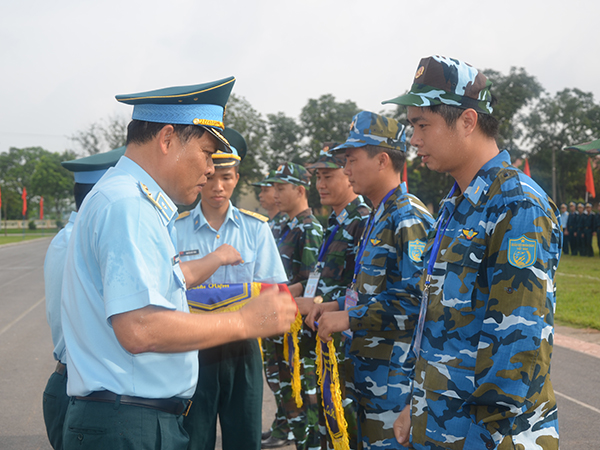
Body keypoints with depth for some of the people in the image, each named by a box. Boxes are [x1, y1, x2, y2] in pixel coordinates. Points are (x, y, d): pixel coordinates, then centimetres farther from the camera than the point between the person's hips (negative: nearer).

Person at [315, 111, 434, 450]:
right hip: (369, 365, 10)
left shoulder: (409, 218, -17)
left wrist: (349, 318, -19)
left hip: (395, 370, -10)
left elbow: (415, 299, -25)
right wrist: (333, 306, 13)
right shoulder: (379, 216, 16)